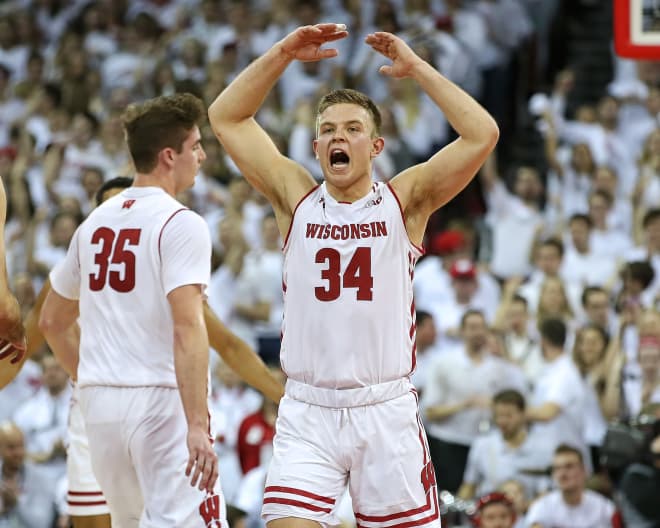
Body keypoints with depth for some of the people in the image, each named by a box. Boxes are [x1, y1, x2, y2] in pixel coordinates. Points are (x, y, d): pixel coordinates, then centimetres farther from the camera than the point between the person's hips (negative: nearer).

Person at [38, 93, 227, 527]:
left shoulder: (96, 223, 13)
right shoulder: (180, 224, -9)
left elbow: (51, 322, 21)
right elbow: (187, 328, -20)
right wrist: (198, 427, -24)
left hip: (100, 402, 8)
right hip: (161, 397, -8)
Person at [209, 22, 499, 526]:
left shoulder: (404, 201, 1)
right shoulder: (296, 199, 6)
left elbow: (482, 135, -9)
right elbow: (225, 117, 6)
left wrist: (417, 68, -7)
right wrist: (284, 53, -2)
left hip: (386, 411, 0)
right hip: (308, 413, 1)